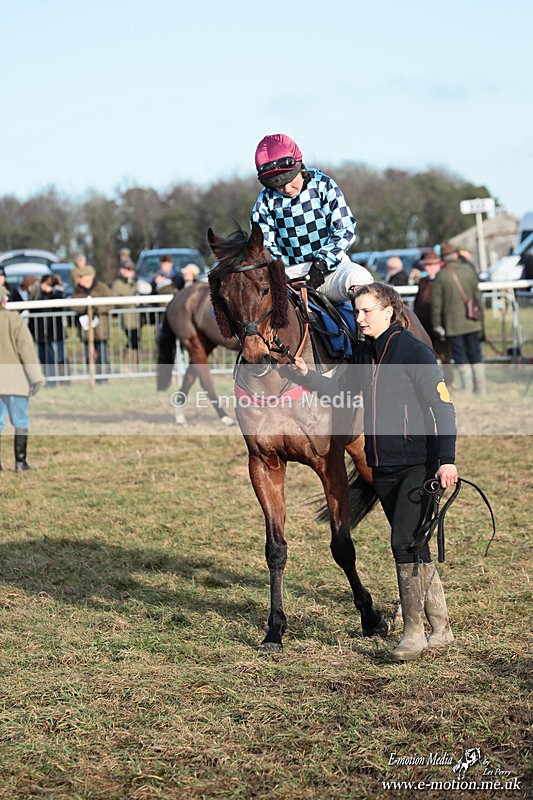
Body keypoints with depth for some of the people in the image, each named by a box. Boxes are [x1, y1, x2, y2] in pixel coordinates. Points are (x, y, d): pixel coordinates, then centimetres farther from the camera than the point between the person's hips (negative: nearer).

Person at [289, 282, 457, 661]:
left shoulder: (415, 352, -11)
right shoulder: (363, 353, 10)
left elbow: (443, 405, -12)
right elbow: (342, 391, 23)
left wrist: (447, 459, -20)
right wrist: (307, 375, 6)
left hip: (417, 464, -7)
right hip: (382, 468, 7)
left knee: (404, 543, -14)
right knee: (413, 546, 12)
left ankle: (414, 632, -6)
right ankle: (441, 629, 22)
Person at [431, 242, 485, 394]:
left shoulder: (441, 276, -9)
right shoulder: (468, 270, -1)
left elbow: (436, 302, -7)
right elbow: (477, 295, 5)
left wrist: (436, 324, 2)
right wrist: (480, 318, 14)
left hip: (453, 324, -3)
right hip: (472, 323, 3)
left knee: (460, 357, 3)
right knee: (475, 355, 10)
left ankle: (468, 389, -3)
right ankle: (481, 389, 11)